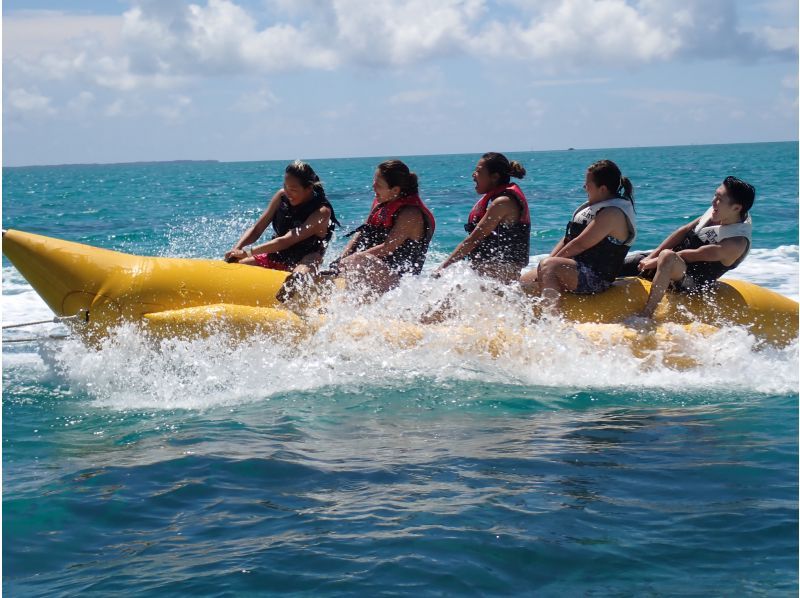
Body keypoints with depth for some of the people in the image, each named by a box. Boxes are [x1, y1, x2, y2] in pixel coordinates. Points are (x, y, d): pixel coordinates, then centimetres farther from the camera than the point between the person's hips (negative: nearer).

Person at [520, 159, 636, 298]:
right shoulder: (594, 206, 17)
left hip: (596, 279, -11)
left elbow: (580, 244, -20)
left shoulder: (613, 213, -16)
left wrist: (550, 263, -12)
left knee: (547, 266, -34)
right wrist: (550, 260, 3)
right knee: (524, 282, 8)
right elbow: (568, 238, 17)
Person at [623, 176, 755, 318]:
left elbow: (695, 255, -21)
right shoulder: (718, 212, 2)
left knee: (667, 257, -41)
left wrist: (656, 261, -14)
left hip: (691, 284, -9)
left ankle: (645, 316, -43)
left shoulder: (737, 243, -22)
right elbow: (685, 231, 5)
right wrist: (652, 257, -1)